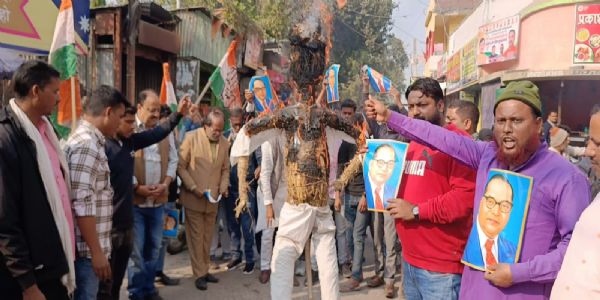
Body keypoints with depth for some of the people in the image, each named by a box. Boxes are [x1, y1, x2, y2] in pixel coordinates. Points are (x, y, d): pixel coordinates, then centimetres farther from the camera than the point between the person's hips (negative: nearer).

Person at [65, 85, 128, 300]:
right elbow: (82, 204, -24)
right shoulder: (86, 145, -18)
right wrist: (96, 251, -21)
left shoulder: (91, 142, 13)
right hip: (86, 249, -9)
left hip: (90, 246, 9)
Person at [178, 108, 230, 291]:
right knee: (196, 237, 4)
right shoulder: (191, 138, -10)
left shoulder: (224, 142, 3)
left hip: (213, 199, 4)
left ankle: (204, 270, 26)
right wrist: (193, 187, -15)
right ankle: (200, 274, 14)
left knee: (207, 237, 13)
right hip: (193, 198, -4)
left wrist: (224, 186, -3)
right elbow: (180, 166, -10)